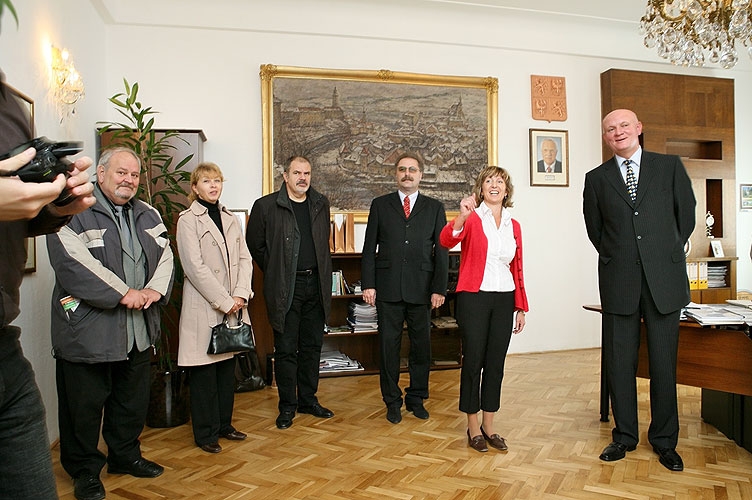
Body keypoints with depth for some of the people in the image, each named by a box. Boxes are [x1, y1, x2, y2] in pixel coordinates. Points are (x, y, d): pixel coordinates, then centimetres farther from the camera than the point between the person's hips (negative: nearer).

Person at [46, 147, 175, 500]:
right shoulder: (73, 213, -9)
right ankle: (85, 470, 27)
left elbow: (164, 255, 8)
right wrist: (123, 294, -19)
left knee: (133, 399, 18)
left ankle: (126, 455, 38)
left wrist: (154, 289, -11)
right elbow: (73, 262, -20)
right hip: (87, 330, -6)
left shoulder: (147, 214, 12)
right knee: (85, 404, 7)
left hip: (138, 331, 6)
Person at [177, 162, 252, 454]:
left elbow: (244, 258, 7)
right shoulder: (188, 220, -5)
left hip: (233, 304, 6)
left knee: (228, 366, 13)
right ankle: (205, 433, 16)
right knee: (204, 371, 2)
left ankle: (224, 424, 27)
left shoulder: (230, 219, 13)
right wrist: (224, 302, -15)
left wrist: (240, 295, -7)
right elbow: (195, 267, -13)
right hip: (203, 306, -6)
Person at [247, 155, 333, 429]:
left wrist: (324, 275, 12)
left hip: (316, 284, 4)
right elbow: (255, 245, 3)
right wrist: (274, 273, 3)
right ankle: (287, 406, 17)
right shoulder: (266, 206, -5)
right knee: (286, 349, 3)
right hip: (286, 289, -4)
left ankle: (308, 399, 27)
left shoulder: (321, 204, 9)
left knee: (312, 346, 12)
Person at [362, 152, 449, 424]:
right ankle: (392, 401, 21)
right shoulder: (380, 205, 8)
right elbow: (369, 248, 5)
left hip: (421, 288, 1)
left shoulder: (434, 207, 8)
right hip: (388, 288, 0)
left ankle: (416, 398, 26)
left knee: (421, 345, 8)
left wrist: (439, 288, -2)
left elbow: (441, 251, 5)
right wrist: (368, 284, -3)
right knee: (389, 346, 6)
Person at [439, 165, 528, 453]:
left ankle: (488, 426, 22)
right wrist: (461, 217, -40)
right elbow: (446, 241, -22)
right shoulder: (471, 218, -2)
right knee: (473, 361, 0)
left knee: (496, 363, 9)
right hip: (474, 297, -4)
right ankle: (473, 428, 16)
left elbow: (517, 268, 14)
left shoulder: (513, 226, 12)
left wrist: (520, 307, 12)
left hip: (504, 300, 5)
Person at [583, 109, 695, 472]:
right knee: (619, 363, 5)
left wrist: (667, 255, 12)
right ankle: (625, 436, 20)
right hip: (619, 282, 1)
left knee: (664, 362, 6)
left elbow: (686, 215, 12)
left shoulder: (670, 166, 7)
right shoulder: (596, 178, 9)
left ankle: (664, 440, 22)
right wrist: (615, 259, 11)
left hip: (664, 279, 0)